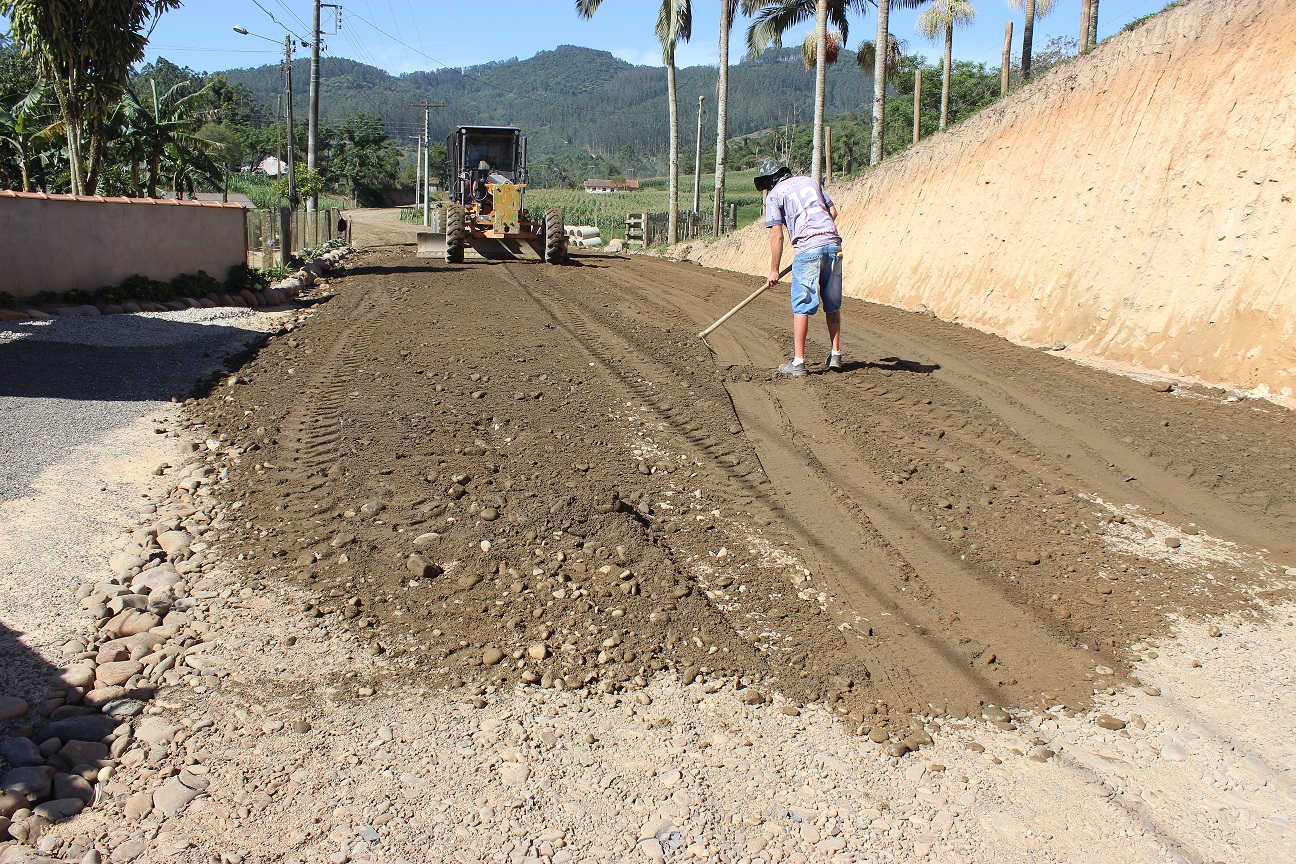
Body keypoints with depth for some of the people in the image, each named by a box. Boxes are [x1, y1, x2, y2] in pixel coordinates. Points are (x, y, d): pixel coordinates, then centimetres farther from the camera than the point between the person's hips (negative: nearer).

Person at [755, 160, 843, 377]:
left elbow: (777, 236, 0)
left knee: (802, 306, 0)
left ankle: (798, 362, -1)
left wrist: (774, 270, 6)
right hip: (833, 243, 5)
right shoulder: (811, 182, 22)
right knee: (832, 305, 14)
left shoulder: (774, 194, 6)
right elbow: (833, 211, 17)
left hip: (807, 249, -5)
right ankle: (835, 355, 17)